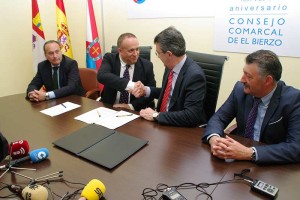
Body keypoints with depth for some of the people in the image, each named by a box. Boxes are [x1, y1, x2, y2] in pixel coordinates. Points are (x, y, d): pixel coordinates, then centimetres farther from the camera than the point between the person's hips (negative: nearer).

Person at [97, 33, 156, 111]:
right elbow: (101, 76, -23)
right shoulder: (109, 59, -4)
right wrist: (130, 85, -36)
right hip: (109, 108, 0)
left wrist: (131, 106, -17)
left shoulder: (146, 65, -3)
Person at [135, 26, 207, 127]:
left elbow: (191, 116, -25)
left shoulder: (195, 75, -22)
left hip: (185, 129, -7)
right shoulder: (170, 67, -1)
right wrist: (146, 90, 3)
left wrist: (156, 116, -20)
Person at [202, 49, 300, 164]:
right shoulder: (240, 89, -5)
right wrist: (214, 138, -22)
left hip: (272, 167, -2)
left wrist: (250, 153, -31)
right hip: (239, 161, 3)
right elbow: (219, 118, -1)